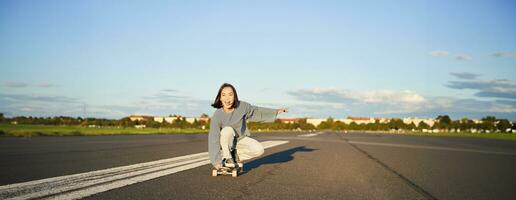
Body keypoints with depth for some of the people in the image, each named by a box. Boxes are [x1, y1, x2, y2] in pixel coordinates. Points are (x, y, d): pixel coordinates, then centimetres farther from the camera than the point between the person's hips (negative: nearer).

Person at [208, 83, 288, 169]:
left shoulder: (242, 106, -19)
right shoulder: (217, 116, -27)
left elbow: (257, 111, -1)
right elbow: (213, 138, -25)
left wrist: (276, 111, 0)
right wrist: (216, 161, -26)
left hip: (240, 139, 3)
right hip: (226, 141, -3)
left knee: (259, 150, -19)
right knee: (227, 130, -35)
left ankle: (235, 155, 3)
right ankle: (227, 158, -14)